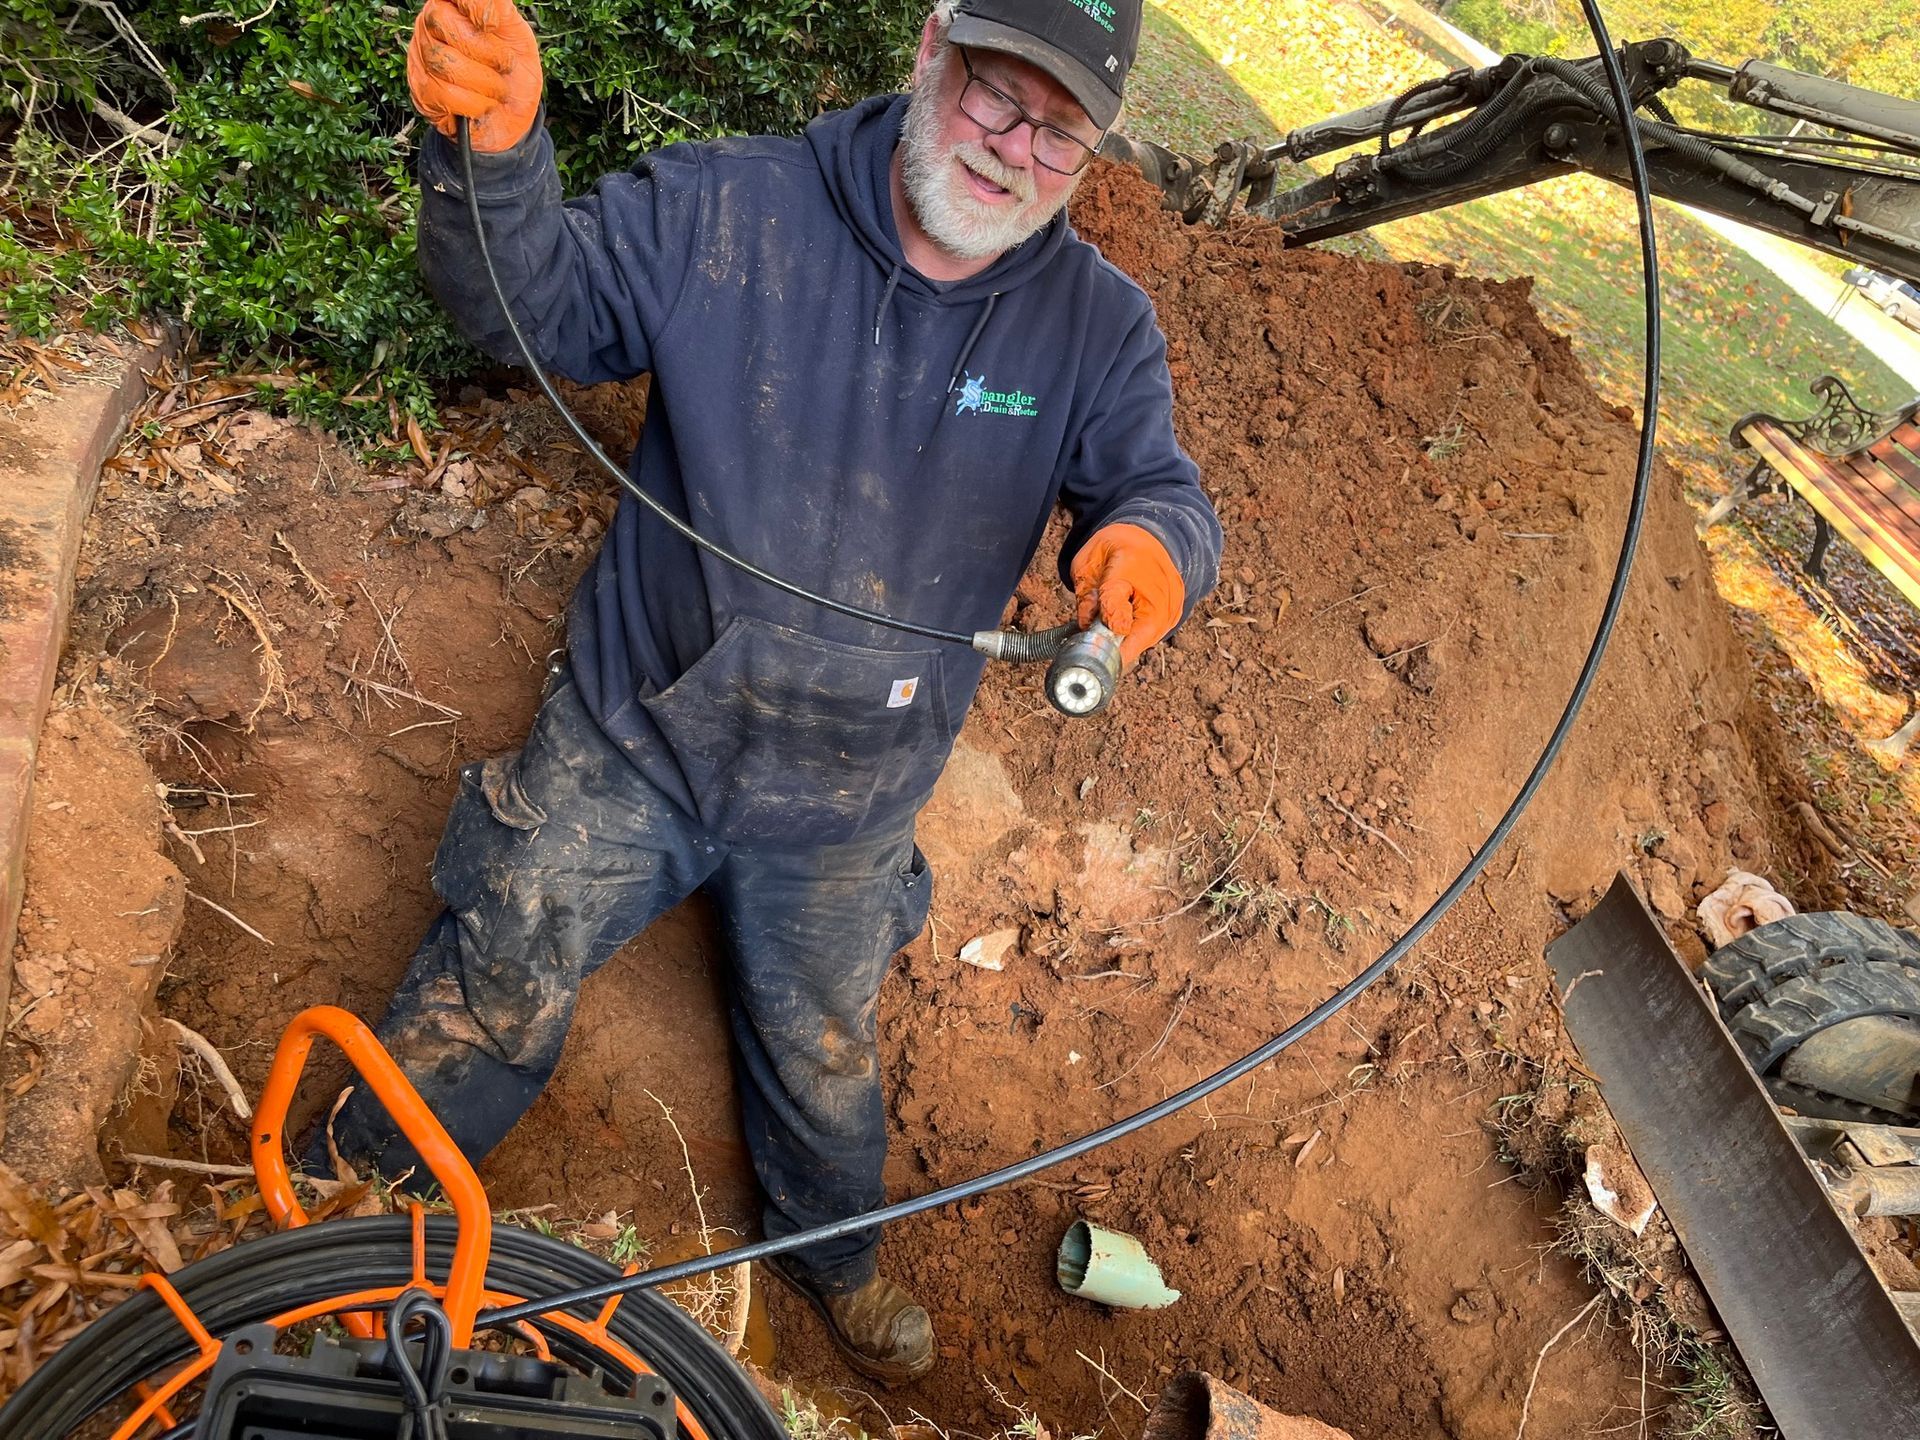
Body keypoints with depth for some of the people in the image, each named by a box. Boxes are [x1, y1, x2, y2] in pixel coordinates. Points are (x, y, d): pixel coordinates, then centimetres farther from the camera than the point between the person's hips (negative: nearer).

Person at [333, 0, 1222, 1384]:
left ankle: (833, 1252, 55)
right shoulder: (724, 211, -14)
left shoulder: (1099, 324, -7)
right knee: (487, 1005, 11)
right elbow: (534, 302, -12)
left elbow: (1162, 486, -9)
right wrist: (494, 150, -34)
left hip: (847, 806, 2)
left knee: (823, 1056, 23)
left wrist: (1152, 539, -35)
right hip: (629, 744, -1)